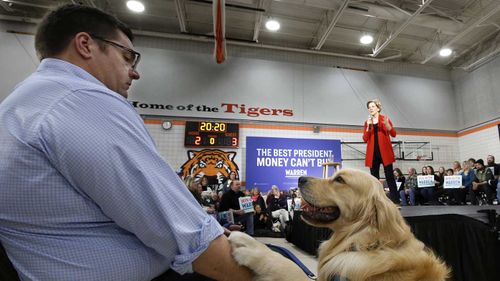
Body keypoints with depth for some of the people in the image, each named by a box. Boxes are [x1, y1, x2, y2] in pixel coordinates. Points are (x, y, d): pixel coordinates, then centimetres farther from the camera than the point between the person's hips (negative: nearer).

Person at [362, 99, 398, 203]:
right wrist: (368, 126, -10)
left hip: (384, 151, -2)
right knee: (374, 177, 4)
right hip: (373, 152, 3)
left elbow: (393, 134, -4)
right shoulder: (367, 122, 10)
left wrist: (387, 125, -21)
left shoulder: (385, 119, 4)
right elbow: (365, 139, 2)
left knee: (389, 176, -4)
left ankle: (395, 200, 2)